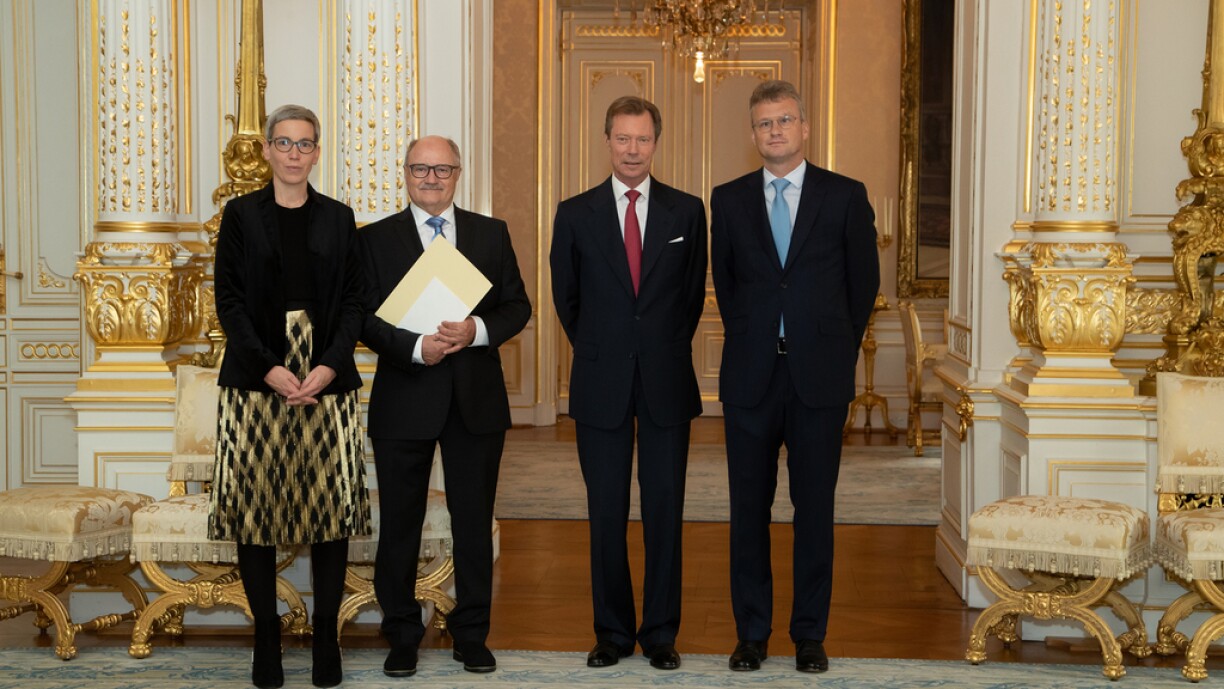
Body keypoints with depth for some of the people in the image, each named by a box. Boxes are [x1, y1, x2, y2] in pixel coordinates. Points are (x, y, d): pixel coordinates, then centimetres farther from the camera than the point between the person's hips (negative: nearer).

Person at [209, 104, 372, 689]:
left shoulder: (338, 218, 10)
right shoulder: (241, 215, 6)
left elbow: (355, 301, 5)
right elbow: (229, 301, 0)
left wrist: (330, 365, -10)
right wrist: (269, 368, -12)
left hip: (328, 378, 1)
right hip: (254, 379, -1)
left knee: (332, 506, -2)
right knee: (255, 505, -1)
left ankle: (326, 640, 6)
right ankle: (266, 638, 8)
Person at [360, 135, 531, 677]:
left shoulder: (492, 234, 8)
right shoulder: (375, 239, 2)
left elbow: (518, 306, 5)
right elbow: (364, 318, -4)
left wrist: (477, 330, -14)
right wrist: (415, 347, -19)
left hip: (477, 398, 2)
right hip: (404, 401, -1)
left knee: (474, 521, 8)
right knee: (400, 522, 7)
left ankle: (472, 635, 20)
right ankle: (401, 637, 19)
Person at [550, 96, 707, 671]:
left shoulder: (687, 212, 4)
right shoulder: (576, 214, 4)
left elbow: (694, 294, 12)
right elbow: (565, 297, 13)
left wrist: (667, 351, 12)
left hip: (667, 382, 0)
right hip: (602, 385, 0)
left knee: (664, 509, 3)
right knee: (606, 513, 4)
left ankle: (661, 632, 12)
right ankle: (612, 631, 14)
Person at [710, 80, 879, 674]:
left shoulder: (846, 196, 3)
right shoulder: (728, 200, 7)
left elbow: (864, 281, 7)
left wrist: (838, 349, 7)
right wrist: (748, 341, 11)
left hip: (820, 377, -1)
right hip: (750, 377, 1)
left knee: (815, 507, 4)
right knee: (749, 507, 5)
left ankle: (810, 634, 13)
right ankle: (752, 632, 14)